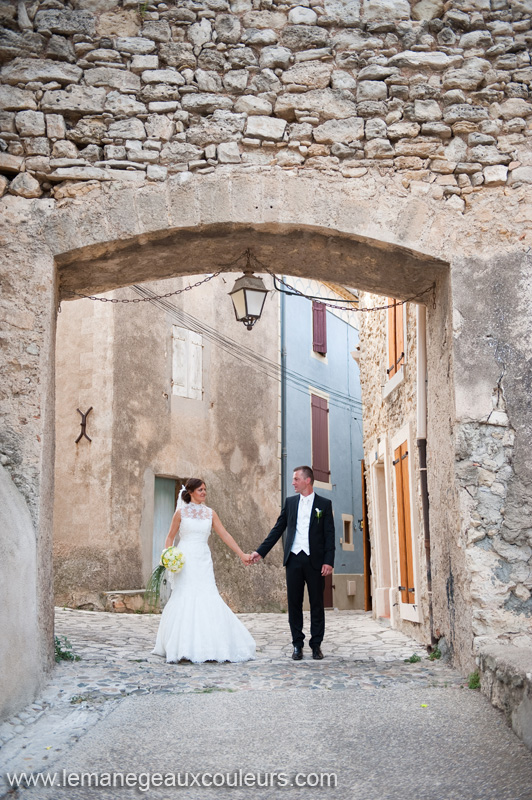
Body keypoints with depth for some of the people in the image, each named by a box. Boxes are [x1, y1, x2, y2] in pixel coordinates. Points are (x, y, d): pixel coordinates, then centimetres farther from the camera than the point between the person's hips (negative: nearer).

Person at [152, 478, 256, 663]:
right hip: (185, 561, -3)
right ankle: (183, 647, 4)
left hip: (203, 562, 3)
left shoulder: (210, 513, 9)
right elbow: (170, 537, 6)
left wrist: (241, 554, 0)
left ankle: (207, 647, 6)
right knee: (184, 601, -5)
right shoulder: (181, 512, 2)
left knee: (208, 599, -3)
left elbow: (225, 535, 6)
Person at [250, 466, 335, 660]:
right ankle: (297, 645, 11)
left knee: (317, 604, 3)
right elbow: (277, 529, 12)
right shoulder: (290, 502, 12)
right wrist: (260, 551, 6)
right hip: (294, 559, 3)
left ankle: (316, 645, 13)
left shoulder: (324, 504, 4)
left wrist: (328, 561, -9)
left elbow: (329, 534, 0)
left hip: (315, 560, -2)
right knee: (294, 603, 3)